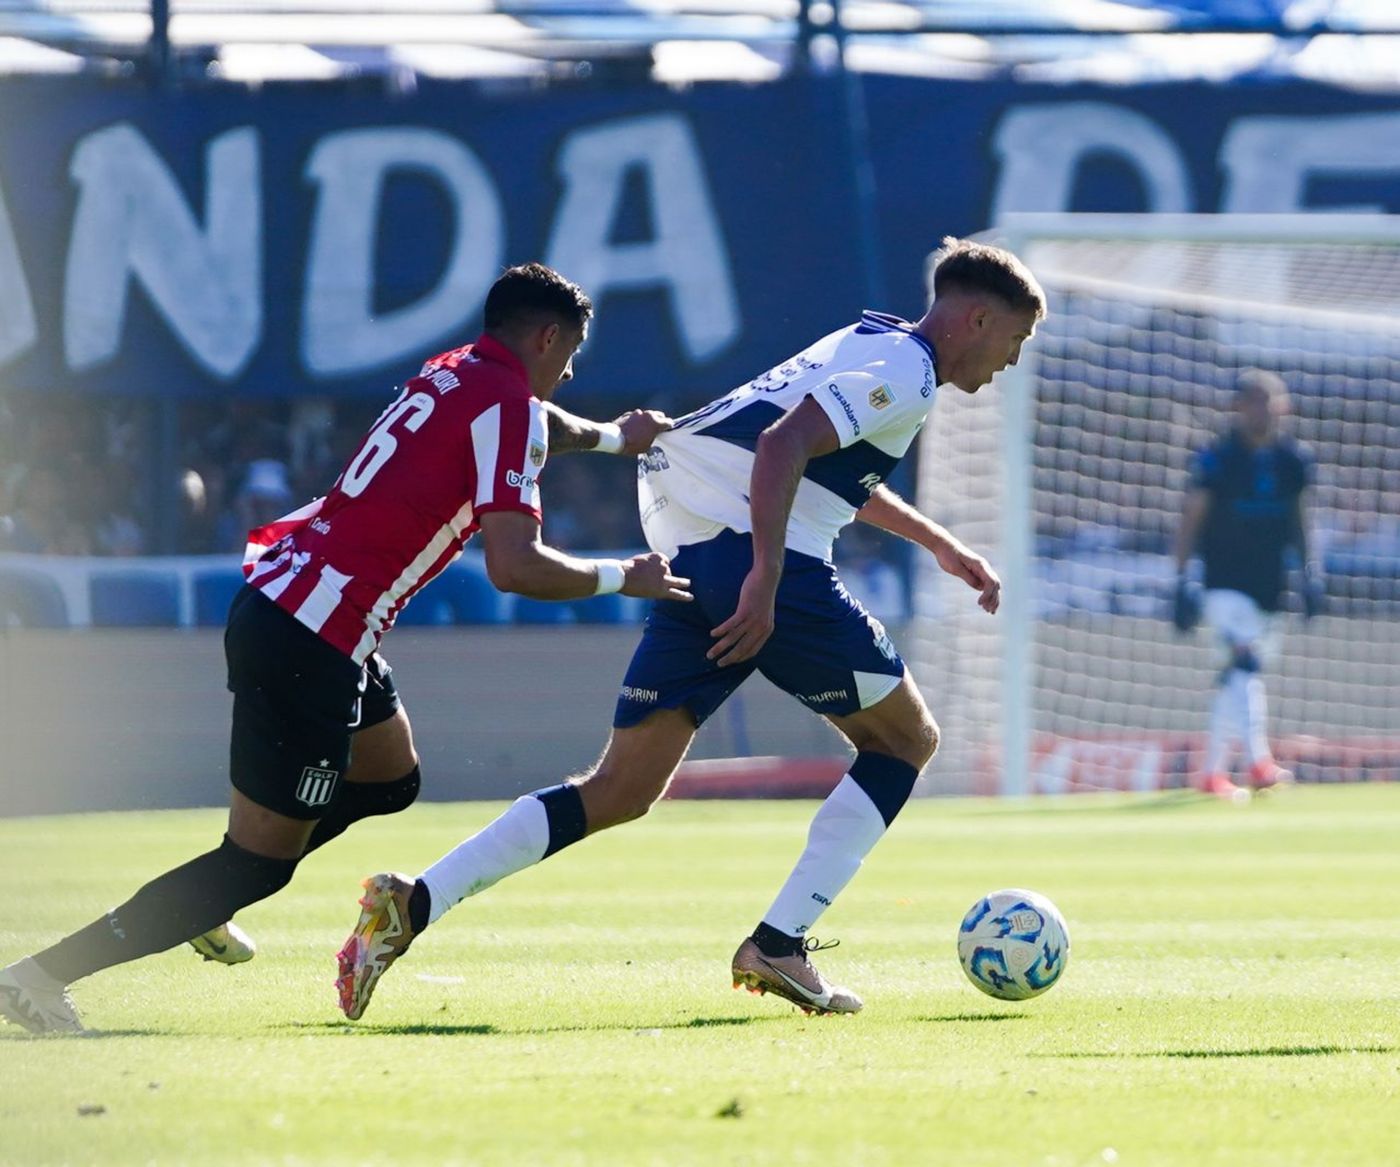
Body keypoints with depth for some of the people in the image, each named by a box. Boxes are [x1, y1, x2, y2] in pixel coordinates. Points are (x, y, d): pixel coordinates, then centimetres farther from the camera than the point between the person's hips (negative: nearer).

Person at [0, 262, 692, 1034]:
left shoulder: (457, 373, 15)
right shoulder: (506, 404, -11)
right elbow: (513, 565, -20)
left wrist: (612, 437, 55)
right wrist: (620, 579, -6)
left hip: (277, 595, 10)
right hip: (310, 643, -10)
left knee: (390, 780, 27)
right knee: (260, 865, -4)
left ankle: (201, 901, 27)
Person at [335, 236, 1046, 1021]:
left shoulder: (865, 344, 26)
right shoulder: (907, 374, -5)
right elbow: (782, 444, -20)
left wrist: (939, 545, 49)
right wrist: (766, 581, -26)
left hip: (692, 565, 9)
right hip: (758, 562, -9)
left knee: (620, 792, 5)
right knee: (906, 739, 9)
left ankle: (415, 903, -10)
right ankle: (781, 942, -1)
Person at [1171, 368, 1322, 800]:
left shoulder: (1293, 460, 7)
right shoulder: (1219, 458, -7)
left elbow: (1298, 520, 17)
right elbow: (1192, 518, -5)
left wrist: (1309, 572, 12)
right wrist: (1183, 579, -11)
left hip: (1268, 586, 5)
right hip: (1225, 583, -5)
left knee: (1237, 679, 10)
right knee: (1245, 657, -24)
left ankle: (1212, 772, 19)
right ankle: (1259, 761, -34)